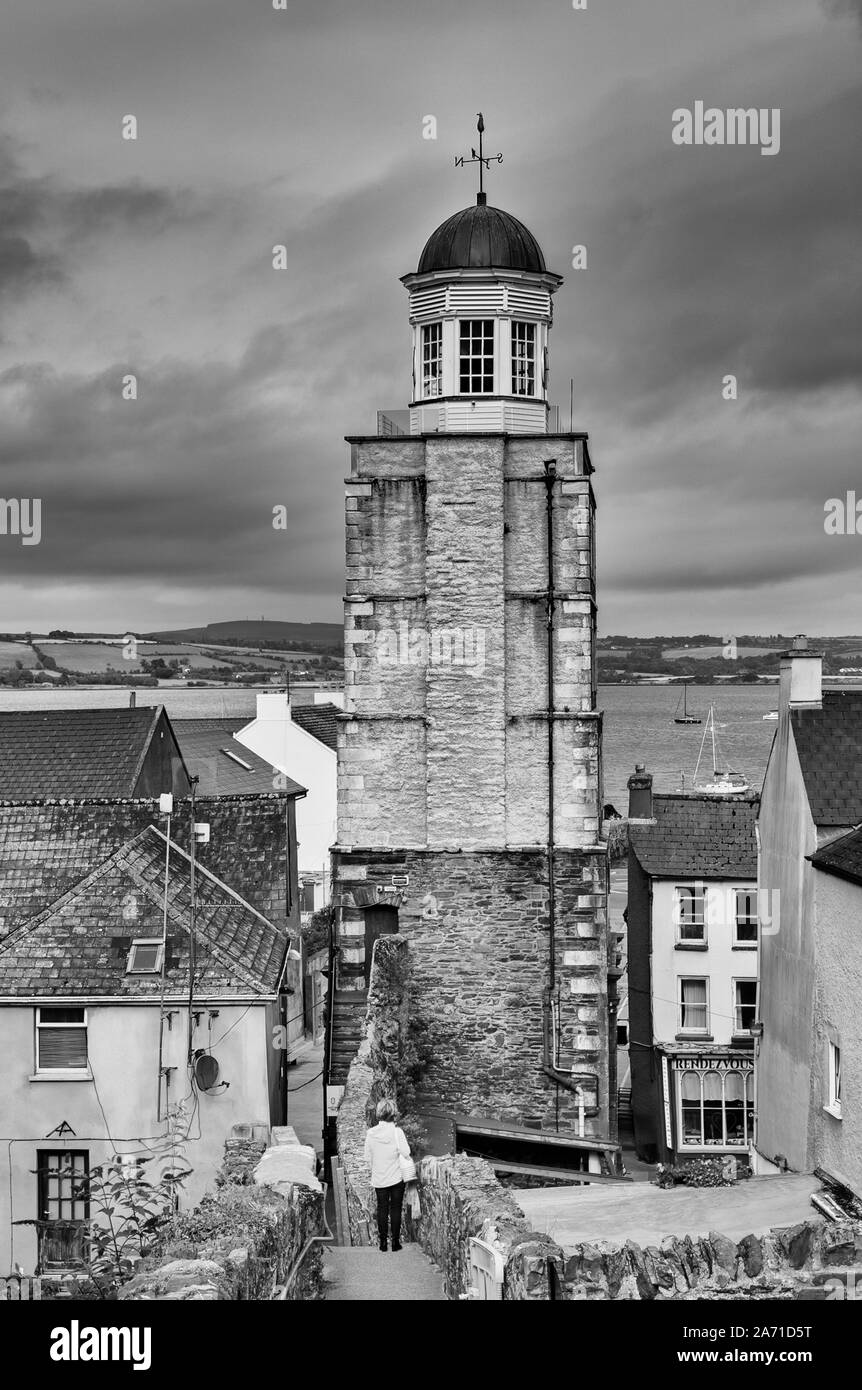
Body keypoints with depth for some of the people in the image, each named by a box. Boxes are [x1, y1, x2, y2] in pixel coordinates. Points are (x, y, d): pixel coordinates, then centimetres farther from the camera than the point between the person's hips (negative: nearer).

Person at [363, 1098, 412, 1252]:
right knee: (395, 1209, 7)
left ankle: (383, 1242, 12)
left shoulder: (371, 1133, -6)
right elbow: (406, 1153, -15)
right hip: (396, 1178, -2)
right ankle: (395, 1242, 9)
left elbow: (367, 1158, 0)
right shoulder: (397, 1132, -14)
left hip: (379, 1179, 2)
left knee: (382, 1209, 11)